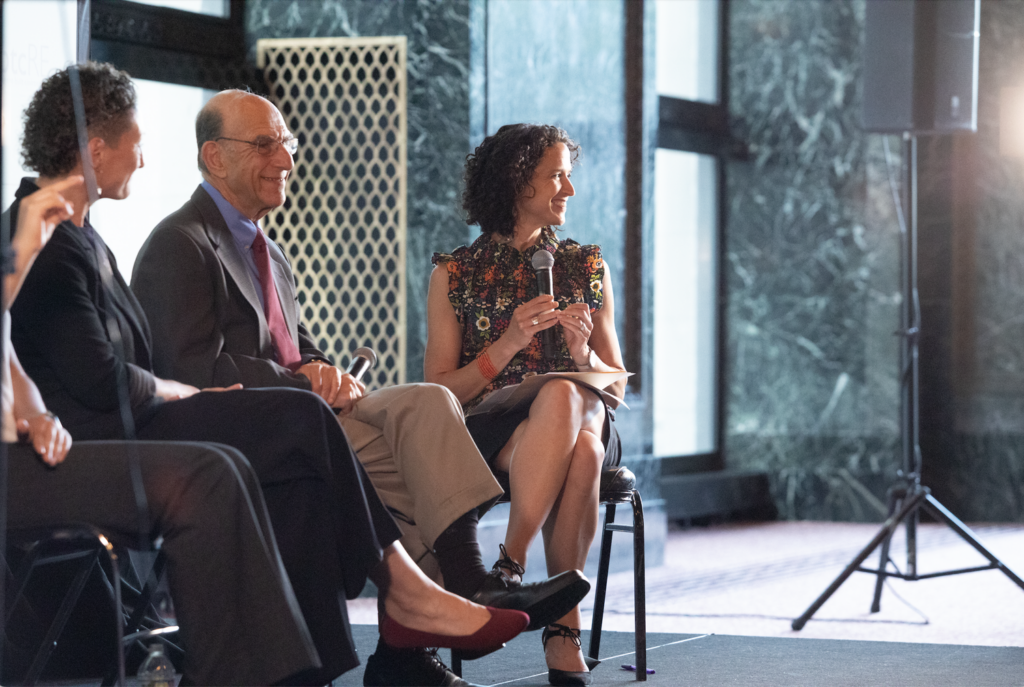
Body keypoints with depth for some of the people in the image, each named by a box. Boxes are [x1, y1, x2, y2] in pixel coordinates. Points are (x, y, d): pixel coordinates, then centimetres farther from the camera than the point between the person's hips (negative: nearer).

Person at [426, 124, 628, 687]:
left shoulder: (586, 267, 18)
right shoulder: (454, 274, 10)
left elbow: (617, 388, 17)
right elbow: (439, 394, 3)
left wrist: (583, 353, -5)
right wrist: (508, 344, -12)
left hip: (587, 419, 2)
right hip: (488, 431, -2)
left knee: (562, 396, -38)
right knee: (578, 454, -39)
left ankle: (511, 565, -35)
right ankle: (564, 625, -36)